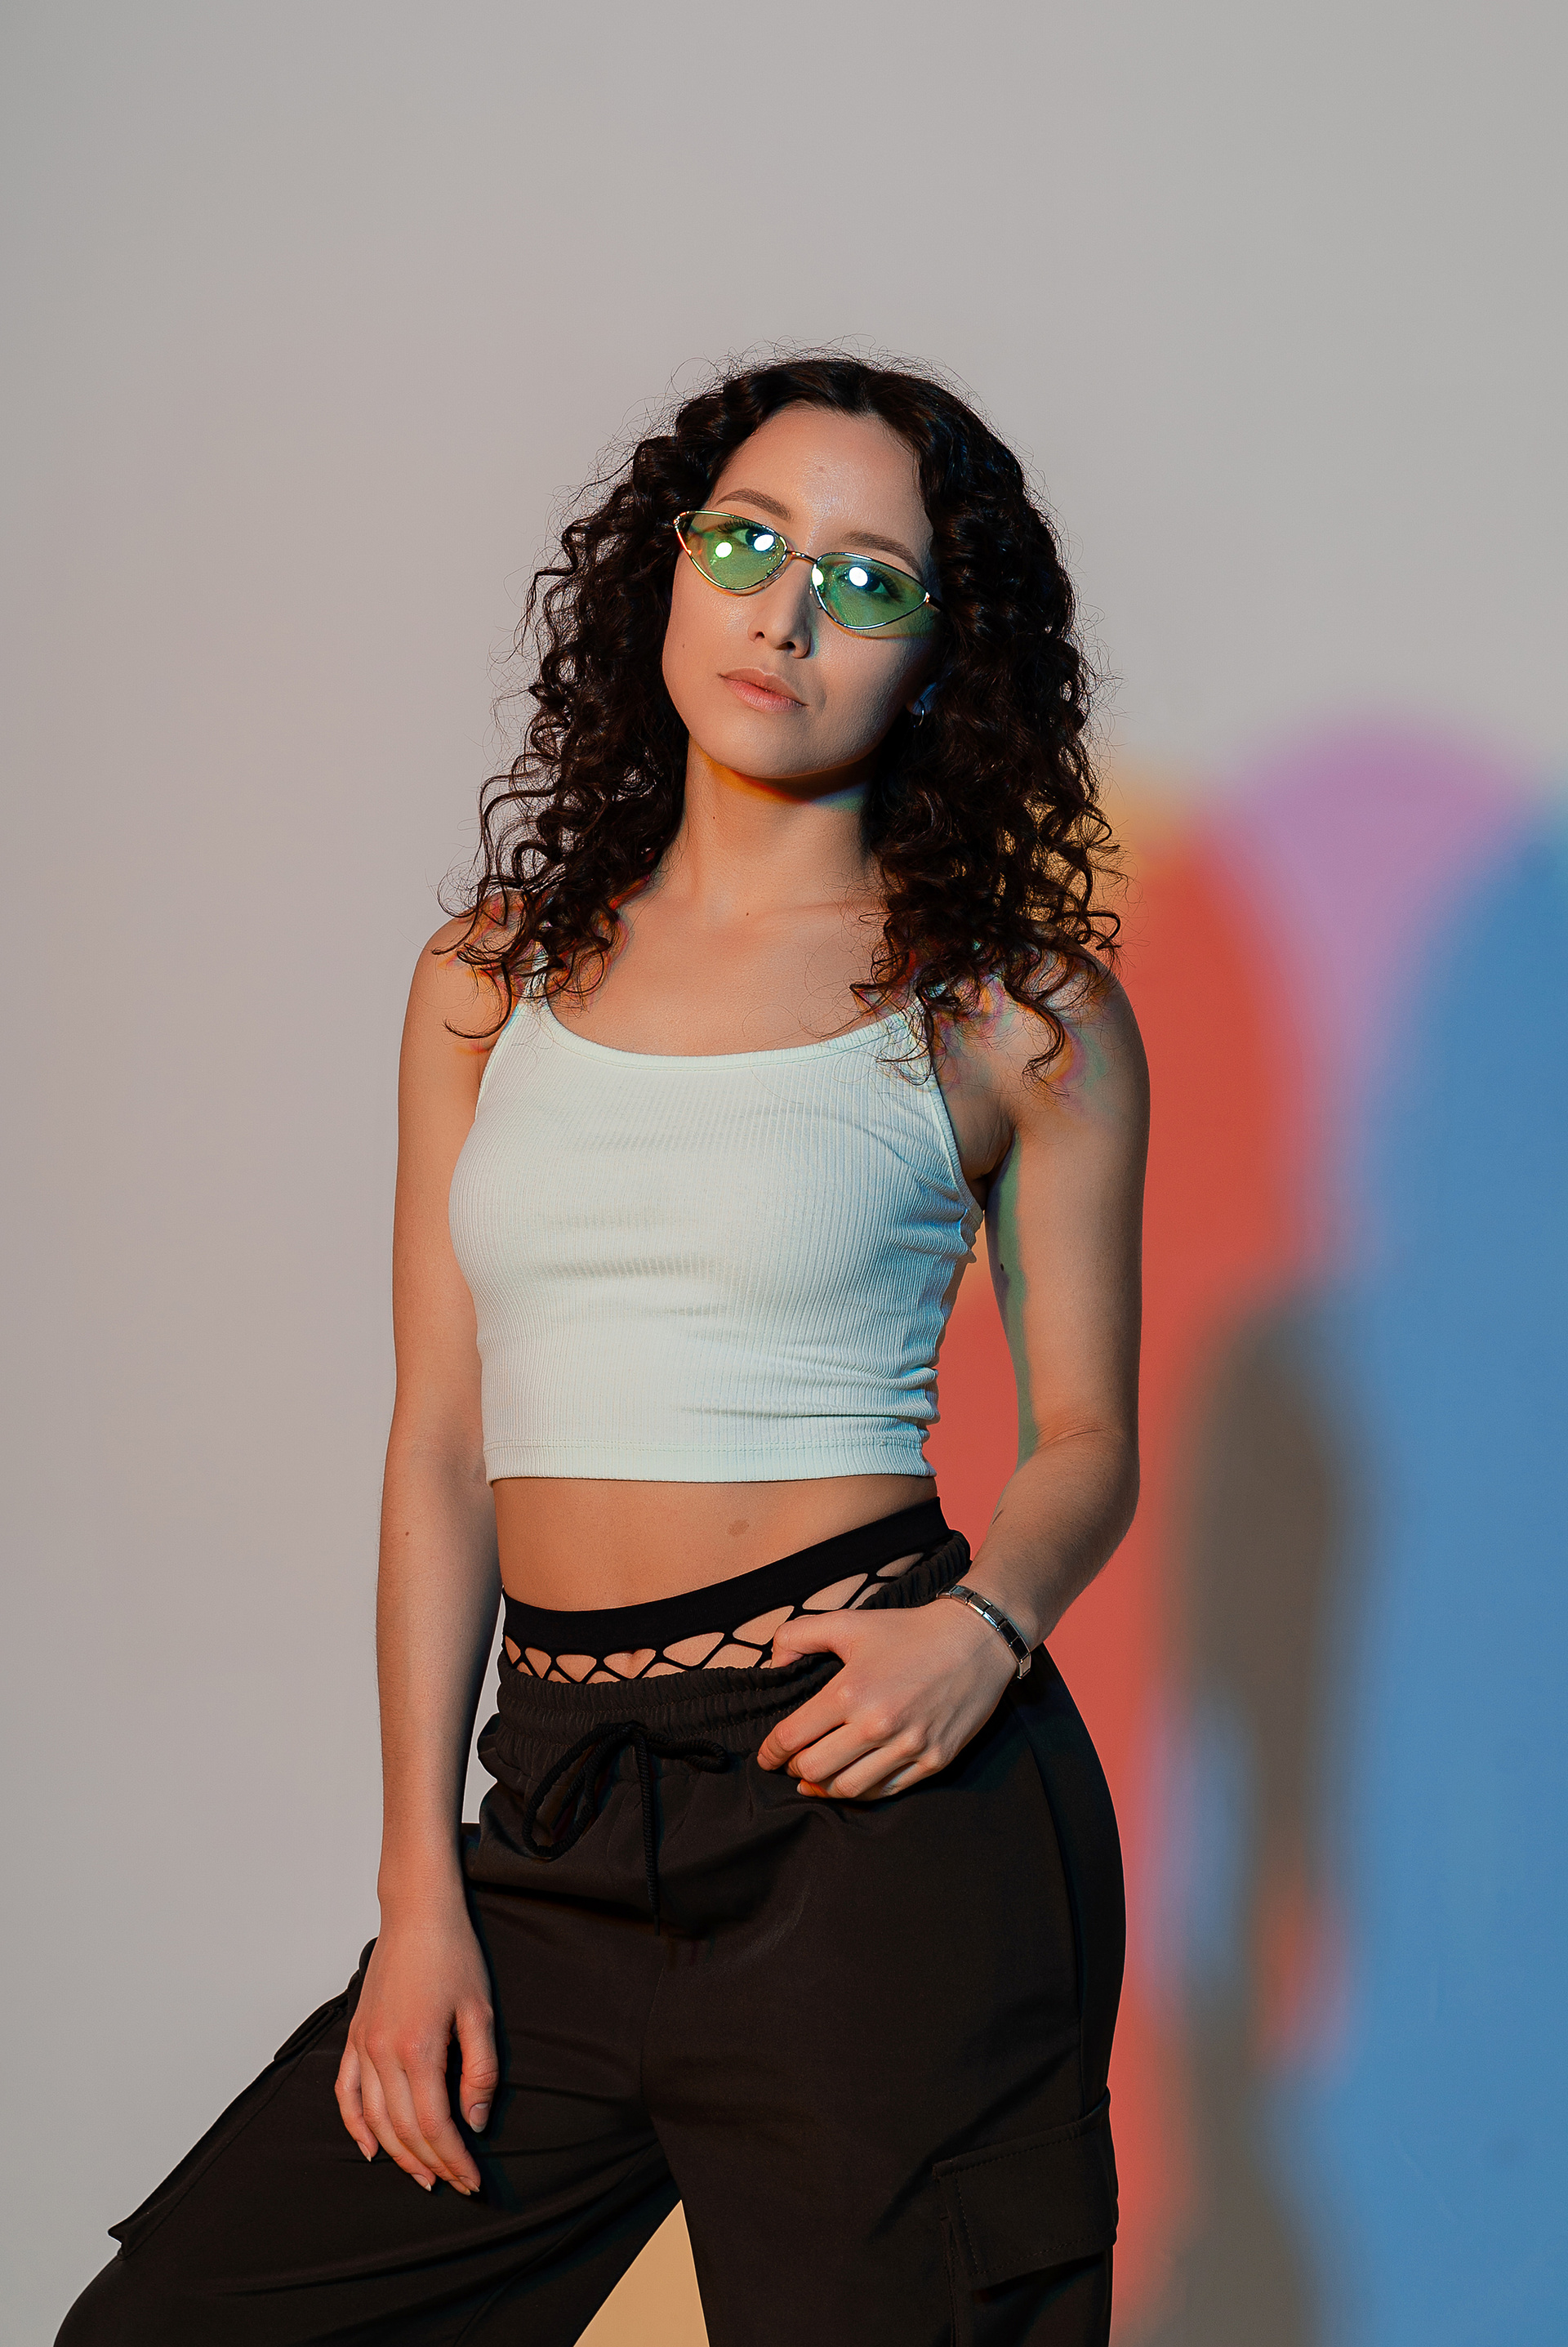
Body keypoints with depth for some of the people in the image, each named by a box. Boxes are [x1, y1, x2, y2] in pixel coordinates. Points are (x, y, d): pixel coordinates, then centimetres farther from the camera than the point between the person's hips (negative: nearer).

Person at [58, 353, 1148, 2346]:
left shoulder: (1011, 1006, 2)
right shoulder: (494, 981, 10)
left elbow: (1084, 1435, 7)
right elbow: (442, 1447, 10)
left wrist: (989, 1623, -16)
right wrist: (420, 1887, 4)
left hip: (877, 1803, -3)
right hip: (558, 1829, 4)